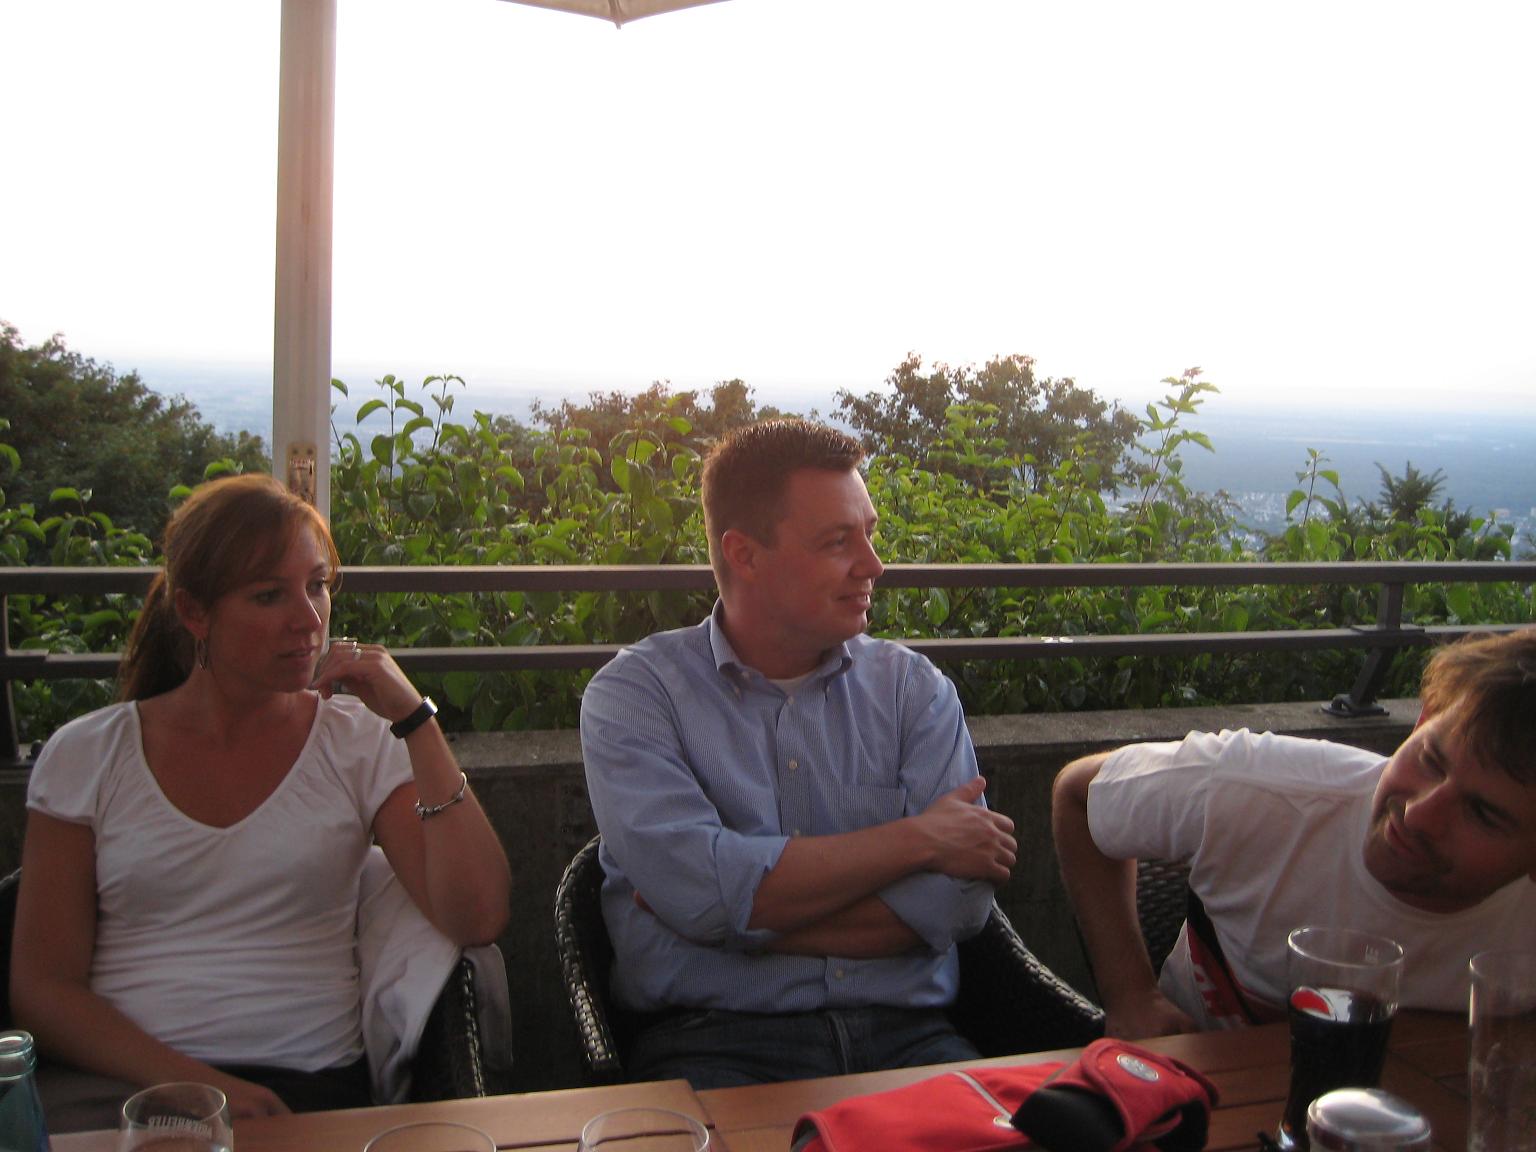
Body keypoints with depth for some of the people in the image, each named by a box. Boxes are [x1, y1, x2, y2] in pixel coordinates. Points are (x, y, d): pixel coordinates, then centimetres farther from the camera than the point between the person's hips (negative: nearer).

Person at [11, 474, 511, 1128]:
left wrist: (414, 720, -10)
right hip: (111, 1079, 1)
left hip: (303, 1081, -1)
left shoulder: (361, 743, 6)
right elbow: (41, 984, 3)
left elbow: (477, 919, -6)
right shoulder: (86, 756, 7)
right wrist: (190, 1083, -13)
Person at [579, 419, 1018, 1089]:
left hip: (902, 1033, 3)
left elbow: (958, 899, -2)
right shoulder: (633, 694, 2)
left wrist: (747, 914, -10)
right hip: (715, 1039, -3)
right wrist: (916, 839, -6)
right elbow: (696, 888, -14)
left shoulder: (914, 688, 11)